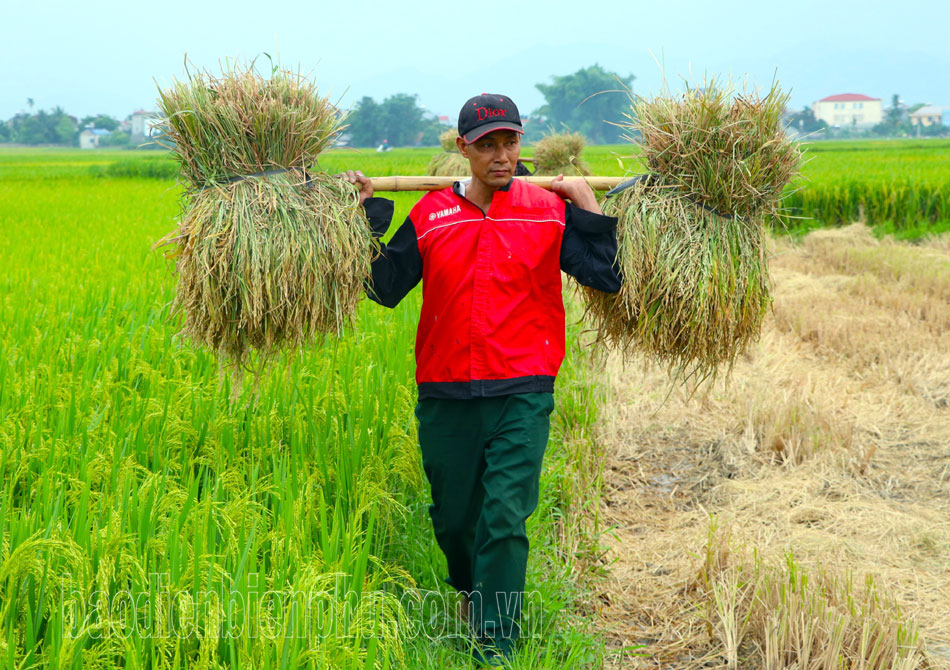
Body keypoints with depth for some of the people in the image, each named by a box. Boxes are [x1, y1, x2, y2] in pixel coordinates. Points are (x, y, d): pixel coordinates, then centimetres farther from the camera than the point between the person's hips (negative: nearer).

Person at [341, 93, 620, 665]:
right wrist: (369, 214, 1)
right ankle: (471, 591, 46)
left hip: (522, 394, -2)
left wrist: (588, 206, -4)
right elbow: (385, 288, 5)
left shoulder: (550, 211, 1)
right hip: (446, 394, 2)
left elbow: (608, 277, 0)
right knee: (452, 518, 16)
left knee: (504, 518, -10)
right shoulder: (431, 215, 4)